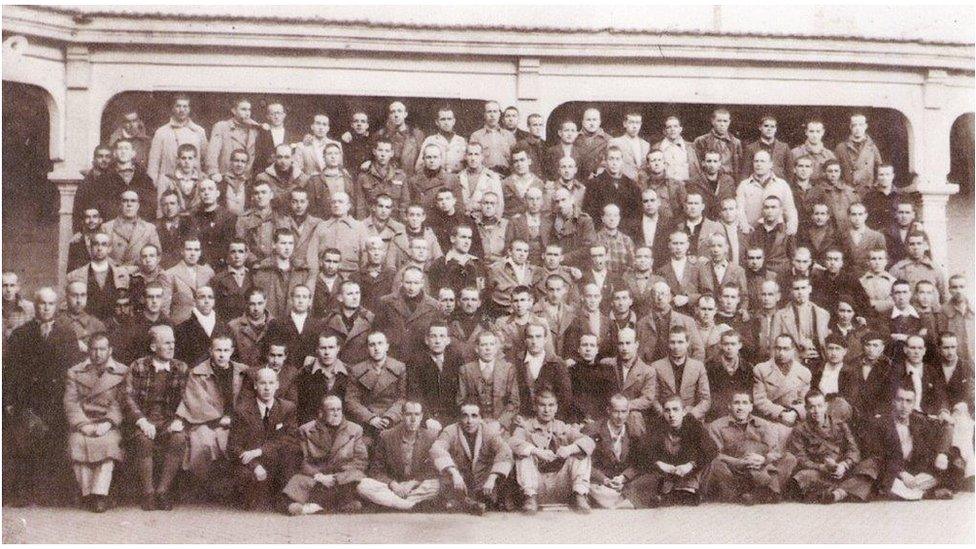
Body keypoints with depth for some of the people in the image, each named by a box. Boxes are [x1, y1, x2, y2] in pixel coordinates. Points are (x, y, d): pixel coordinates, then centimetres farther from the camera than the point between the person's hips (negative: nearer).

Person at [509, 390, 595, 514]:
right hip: (537, 484, -1)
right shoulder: (526, 427, 6)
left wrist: (570, 448, -26)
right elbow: (513, 442, -17)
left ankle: (580, 495, -20)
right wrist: (537, 451, -32)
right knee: (524, 453, -20)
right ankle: (530, 496, -26)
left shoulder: (564, 428, 12)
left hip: (561, 487, 1)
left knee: (580, 452, -12)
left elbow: (589, 442, -5)